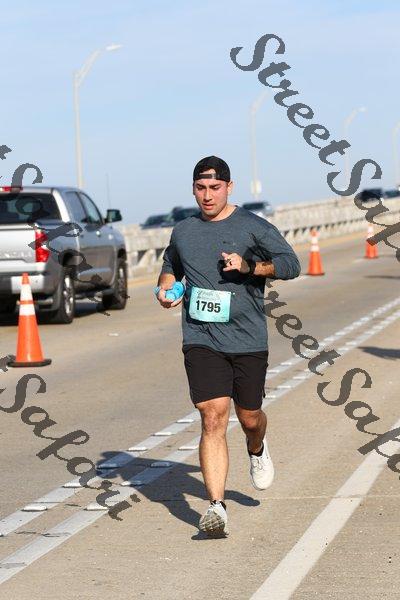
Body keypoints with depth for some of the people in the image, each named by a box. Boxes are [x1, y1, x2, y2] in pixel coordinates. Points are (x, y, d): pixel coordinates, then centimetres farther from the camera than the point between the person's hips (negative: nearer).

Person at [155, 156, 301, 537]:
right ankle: (216, 507, -16)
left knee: (249, 417, 11)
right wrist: (166, 288, 8)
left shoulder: (253, 227, 0)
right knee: (213, 418, -13)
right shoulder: (183, 232, 12)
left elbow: (291, 264, -6)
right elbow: (170, 267, 30)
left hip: (248, 339, -1)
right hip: (201, 340, 1)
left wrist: (249, 266, -21)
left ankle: (257, 450, 50)